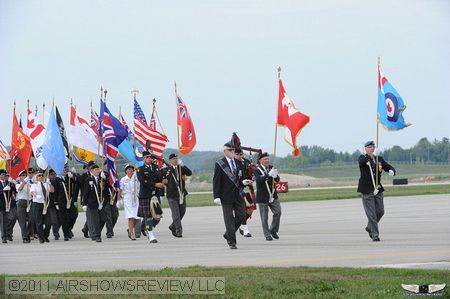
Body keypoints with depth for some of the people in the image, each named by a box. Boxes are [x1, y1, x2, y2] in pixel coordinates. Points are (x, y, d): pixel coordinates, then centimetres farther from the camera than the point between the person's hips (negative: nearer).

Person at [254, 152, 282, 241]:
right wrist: (269, 175, -37)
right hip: (263, 197, -4)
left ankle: (273, 230, 15)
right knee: (264, 217, 1)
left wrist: (275, 176, -18)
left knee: (278, 212, -4)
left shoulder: (271, 168, 7)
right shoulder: (257, 170, -9)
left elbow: (278, 180, 5)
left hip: (273, 196, 4)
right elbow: (259, 180, -26)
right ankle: (267, 235, 10)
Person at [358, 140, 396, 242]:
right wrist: (368, 158, -43)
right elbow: (361, 161, -25)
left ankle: (370, 227, 31)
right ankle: (375, 235, 0)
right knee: (371, 214, -5)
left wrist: (391, 171, -19)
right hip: (367, 190, -5)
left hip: (378, 189, 5)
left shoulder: (379, 159, 10)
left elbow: (389, 167, 4)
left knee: (380, 211, 7)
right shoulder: (362, 158, -2)